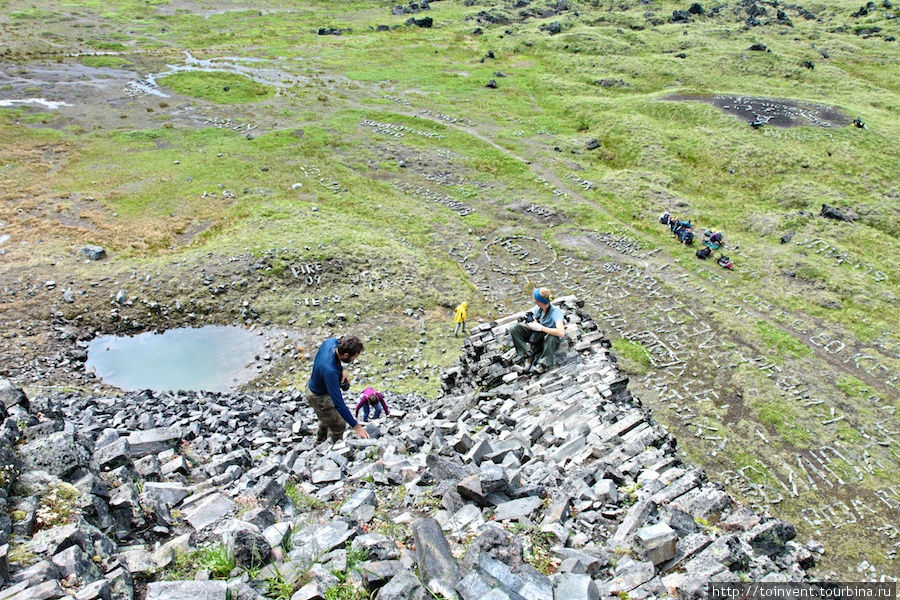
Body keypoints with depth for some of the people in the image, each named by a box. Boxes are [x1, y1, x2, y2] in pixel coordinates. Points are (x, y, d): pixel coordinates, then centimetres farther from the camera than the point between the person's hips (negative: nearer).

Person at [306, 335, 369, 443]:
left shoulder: (332, 341, -23)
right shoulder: (330, 371, -44)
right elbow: (338, 404, -39)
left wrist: (341, 369, -7)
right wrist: (356, 426, -34)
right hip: (319, 397, -9)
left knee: (326, 418, 32)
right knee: (339, 425, 11)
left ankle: (320, 442, 56)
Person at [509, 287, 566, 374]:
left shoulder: (556, 312, -28)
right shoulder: (538, 309, -10)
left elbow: (561, 333, -43)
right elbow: (535, 324, 4)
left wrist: (541, 328, -35)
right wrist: (532, 325, -21)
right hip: (538, 335, 6)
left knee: (551, 337, -44)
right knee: (514, 329, -12)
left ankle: (543, 364, -31)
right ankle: (524, 355, -18)